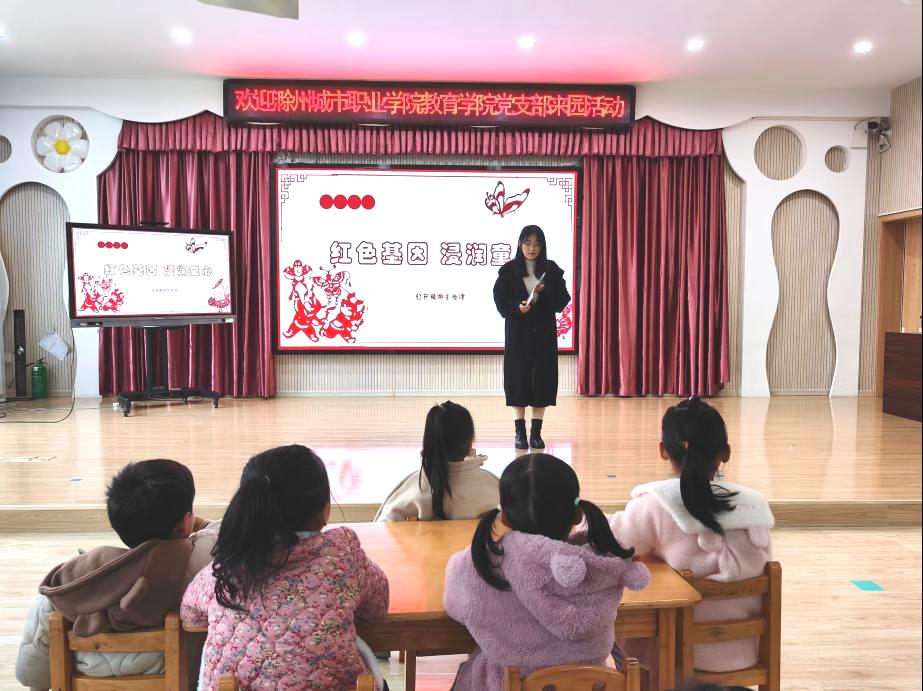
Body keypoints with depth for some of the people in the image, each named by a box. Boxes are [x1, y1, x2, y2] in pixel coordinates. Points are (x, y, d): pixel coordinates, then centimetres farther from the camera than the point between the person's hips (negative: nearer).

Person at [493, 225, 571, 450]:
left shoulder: (552, 270, 4)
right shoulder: (508, 270, 1)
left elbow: (562, 301, 1)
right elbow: (500, 301, -2)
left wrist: (544, 292, -17)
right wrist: (517, 307, -21)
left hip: (544, 332, 1)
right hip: (518, 332, -1)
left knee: (542, 379, 1)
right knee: (518, 379, -1)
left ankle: (536, 432, 10)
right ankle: (520, 432, 8)